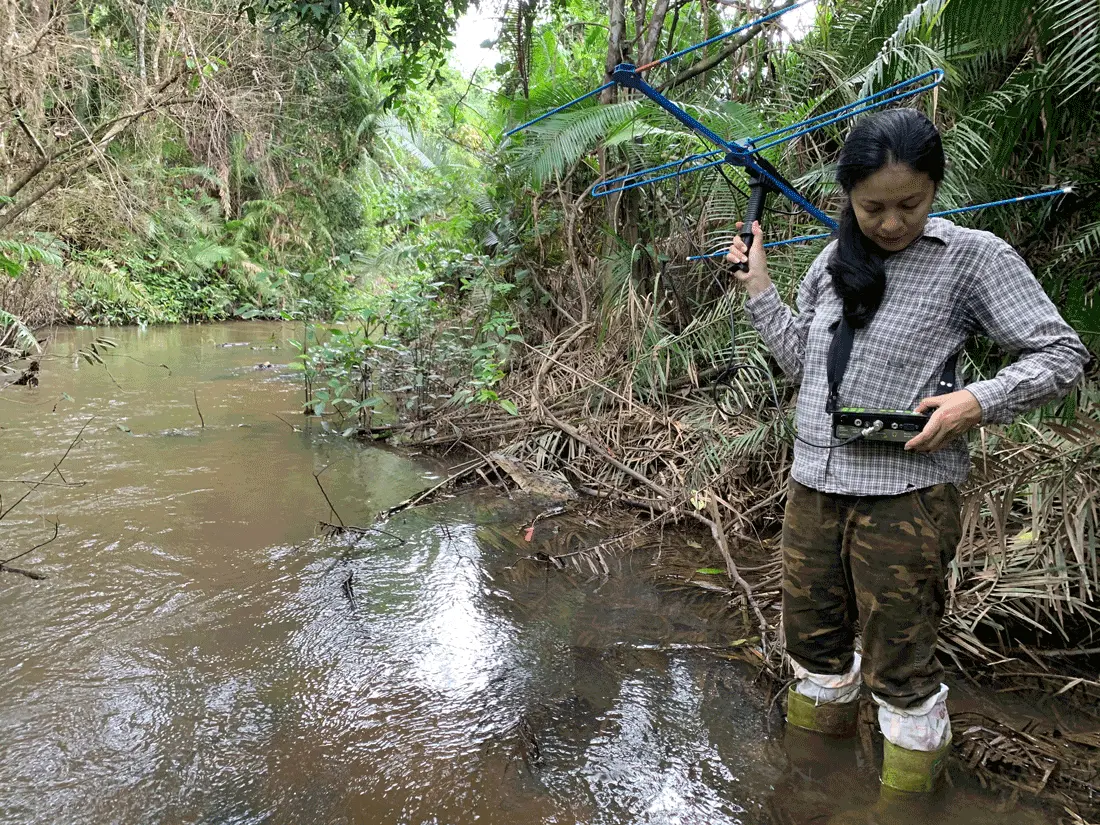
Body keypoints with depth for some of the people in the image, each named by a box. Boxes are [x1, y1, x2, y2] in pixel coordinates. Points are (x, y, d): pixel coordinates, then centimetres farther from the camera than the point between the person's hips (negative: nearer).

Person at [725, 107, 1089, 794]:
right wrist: (759, 287, 7)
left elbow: (1064, 354, -6)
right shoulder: (834, 262, 8)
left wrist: (979, 401, -22)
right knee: (813, 638, 19)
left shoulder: (974, 257, -8)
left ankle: (911, 792, 32)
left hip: (906, 495, -5)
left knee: (899, 662, 7)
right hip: (814, 484, 6)